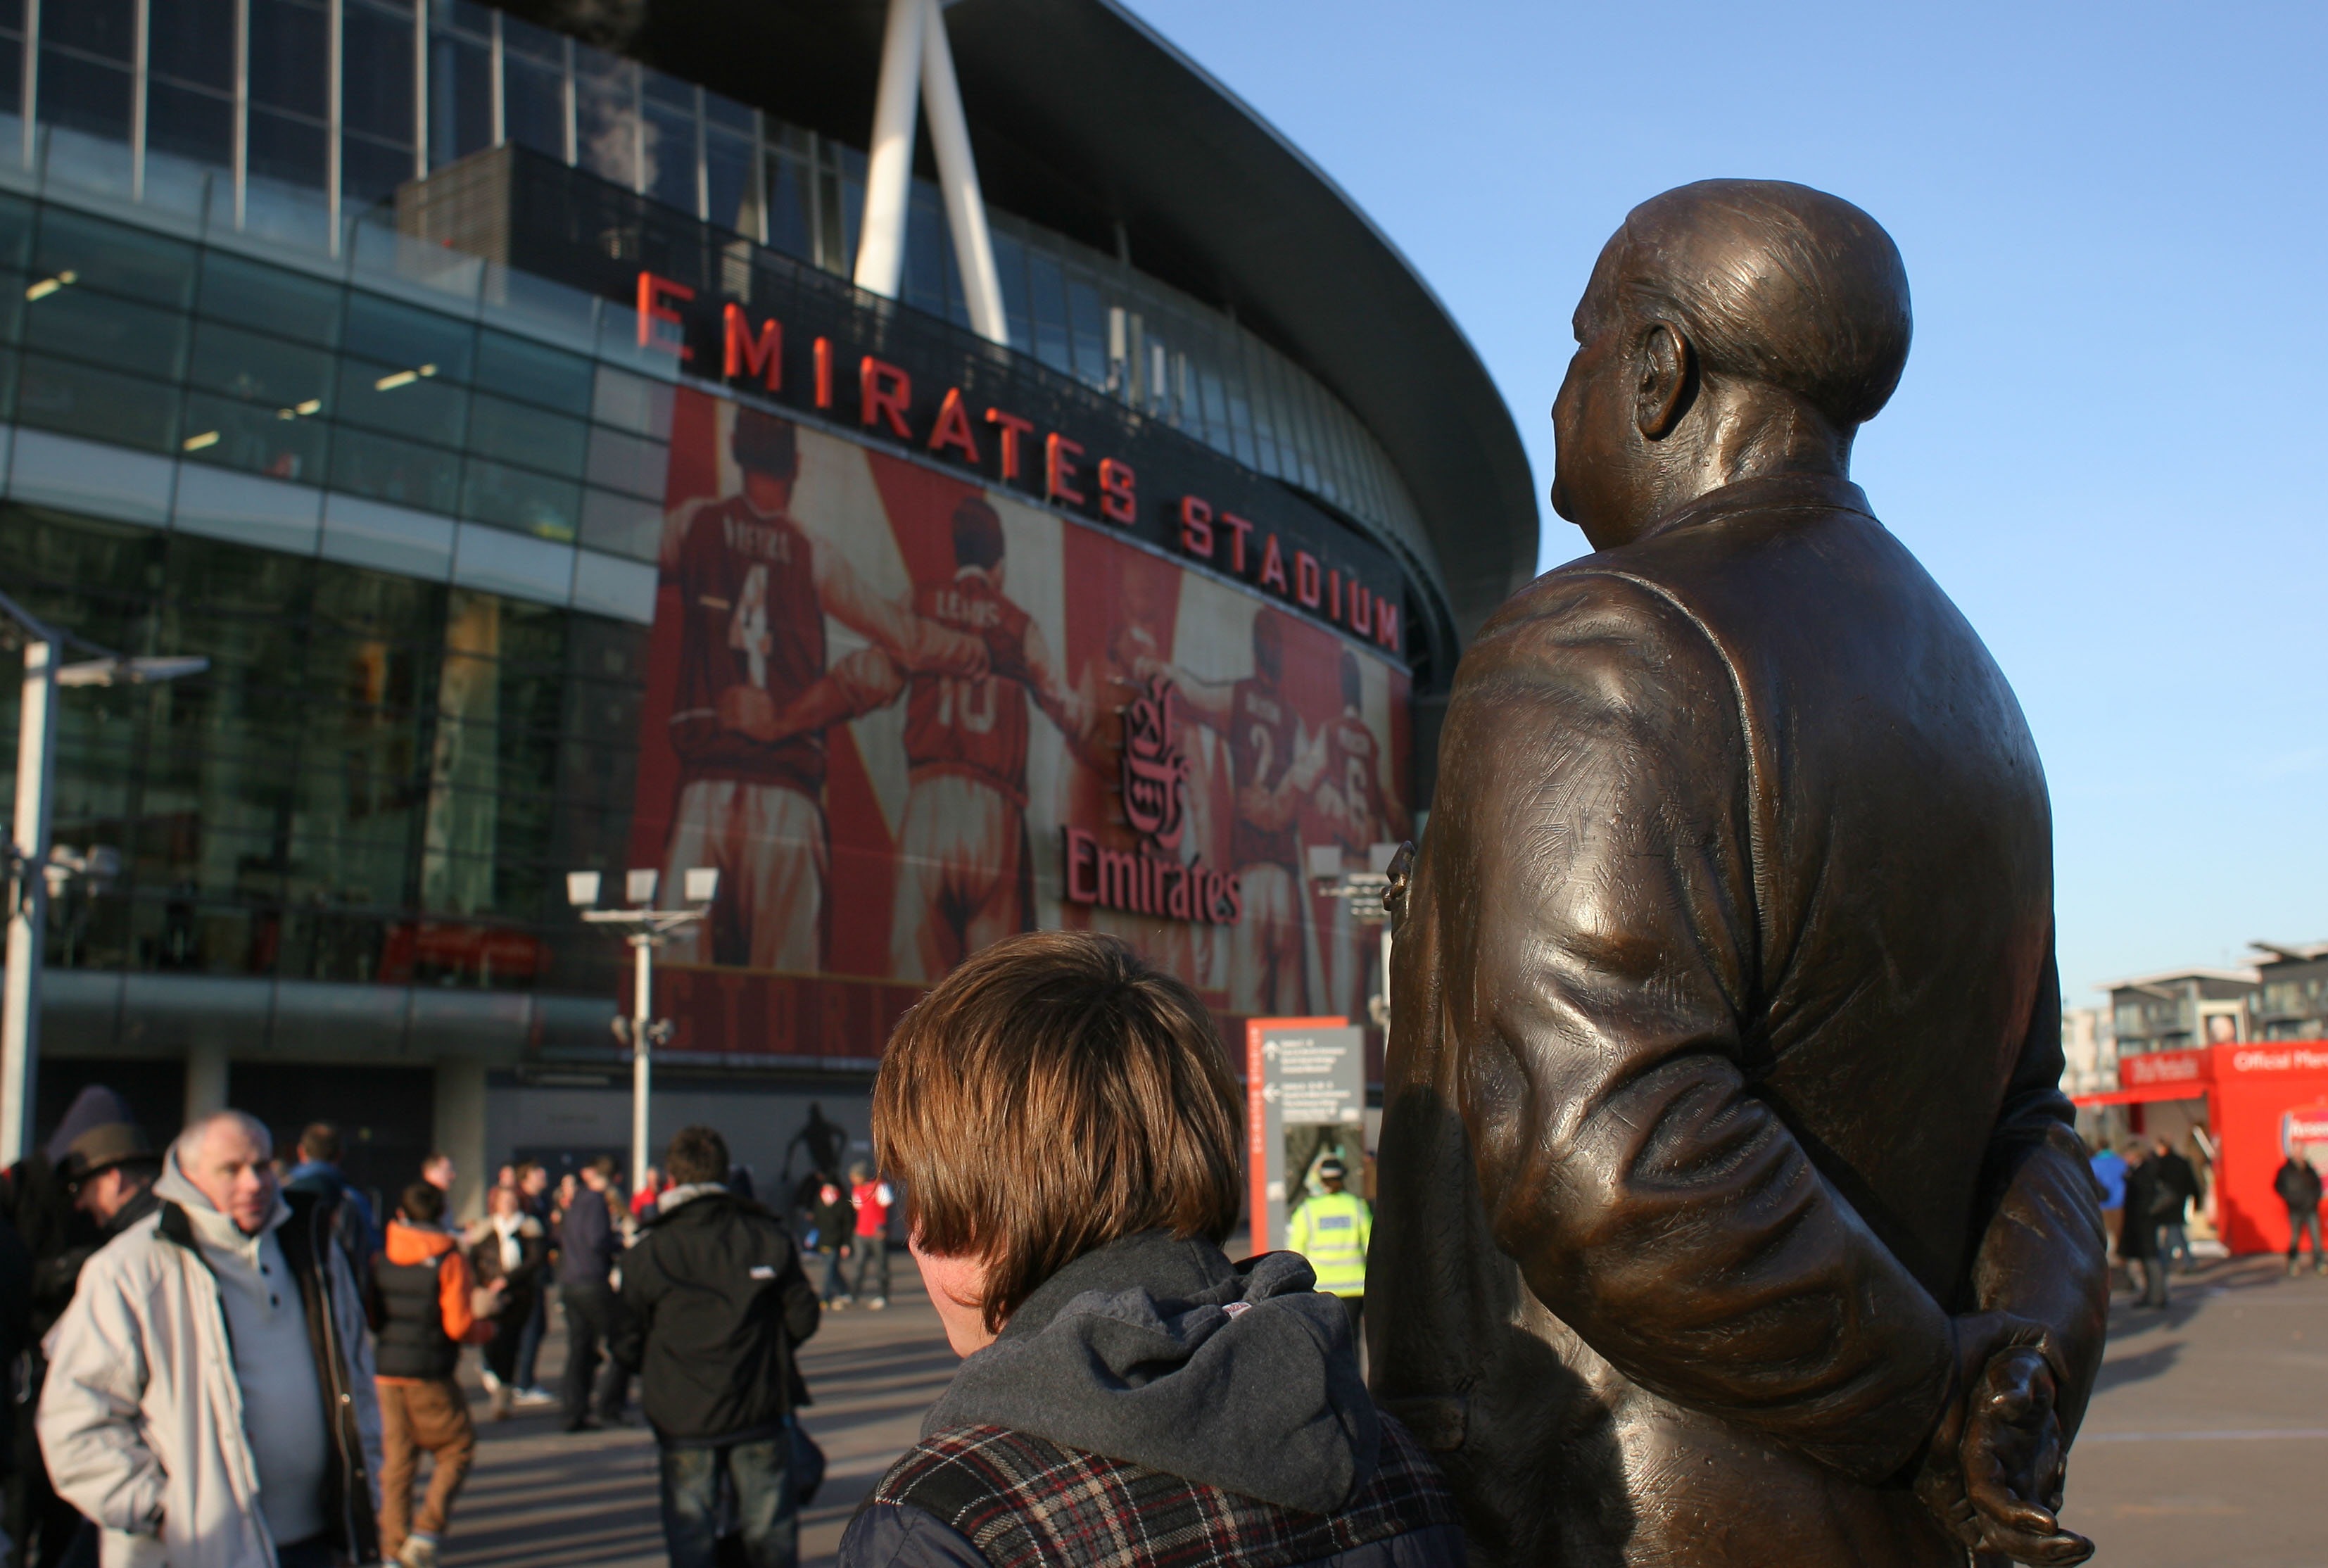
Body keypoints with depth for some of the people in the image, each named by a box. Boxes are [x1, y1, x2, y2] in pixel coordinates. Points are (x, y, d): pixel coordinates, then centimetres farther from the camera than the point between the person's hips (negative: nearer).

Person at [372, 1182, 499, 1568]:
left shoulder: (379, 1258, 3)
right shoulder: (451, 1261, -9)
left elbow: (367, 1318, 8)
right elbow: (460, 1327, -13)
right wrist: (483, 1316, 8)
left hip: (383, 1373, 4)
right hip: (429, 1376, -4)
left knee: (396, 1457, 12)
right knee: (456, 1449, 11)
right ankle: (426, 1532, -3)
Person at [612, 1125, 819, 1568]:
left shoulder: (647, 1254, -6)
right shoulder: (769, 1237, -2)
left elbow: (628, 1348, -4)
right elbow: (802, 1317, 0)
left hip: (682, 1419, -1)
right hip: (760, 1414, 1)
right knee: (769, 1530, 13)